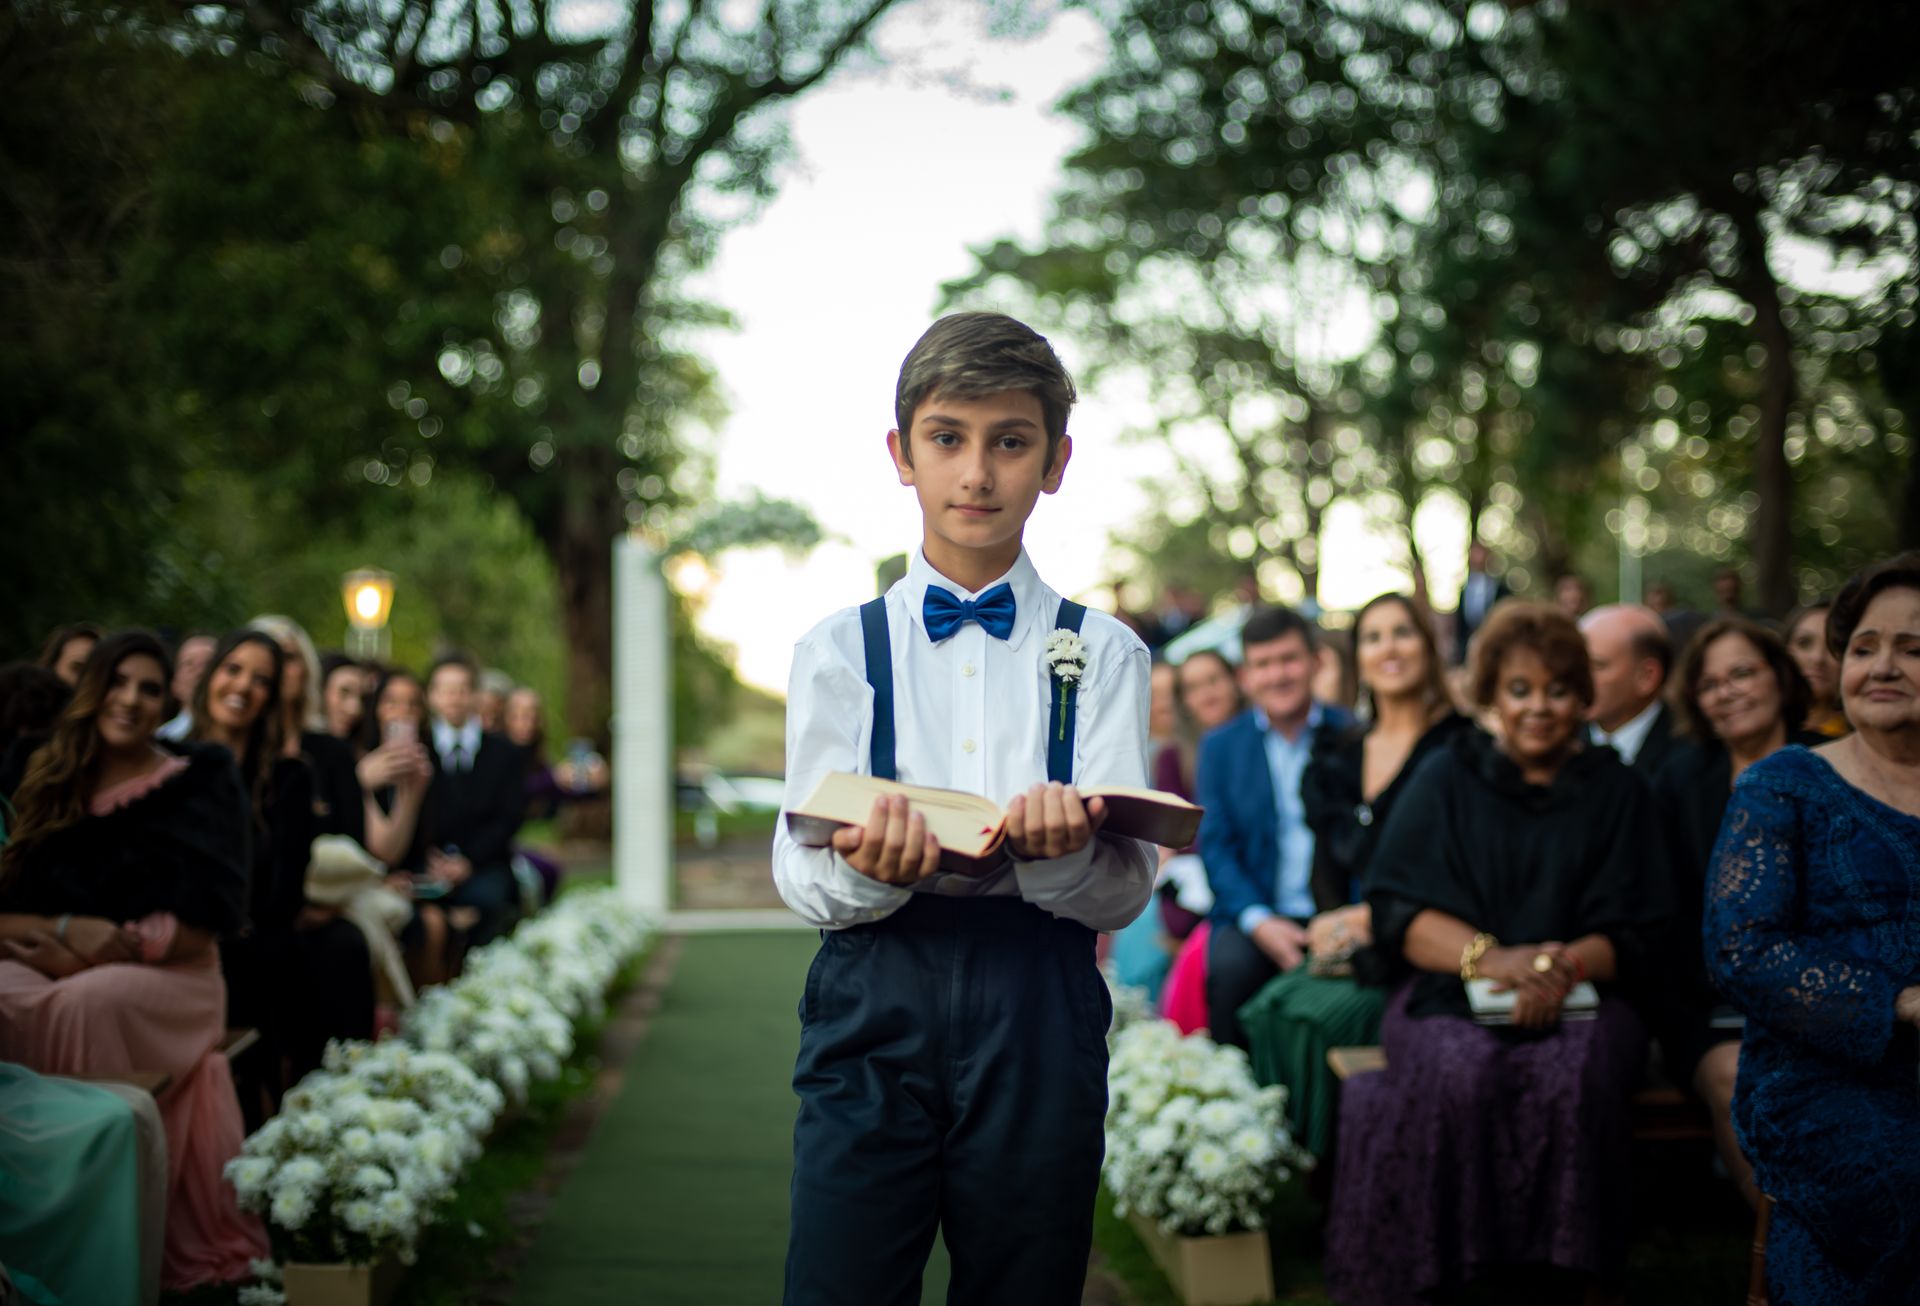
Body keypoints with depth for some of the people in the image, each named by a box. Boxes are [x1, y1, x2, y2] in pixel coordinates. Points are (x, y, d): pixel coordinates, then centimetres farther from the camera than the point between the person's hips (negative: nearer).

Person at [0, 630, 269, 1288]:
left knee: (86, 1005, -38)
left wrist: (92, 953, -14)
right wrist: (67, 930, -13)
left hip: (165, 977, -3)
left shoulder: (200, 783, 6)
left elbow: (203, 920, -5)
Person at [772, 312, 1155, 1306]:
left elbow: (1128, 889, 0)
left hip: (1039, 1011, 1)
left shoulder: (1101, 654, 9)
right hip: (875, 1003, 0)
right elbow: (800, 880, 1)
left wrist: (1062, 852, -23)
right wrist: (868, 865, -23)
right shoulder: (839, 650, 9)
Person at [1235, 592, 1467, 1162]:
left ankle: (1328, 1174, -14)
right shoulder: (1338, 756, 17)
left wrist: (1373, 917, -15)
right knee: (1265, 1010, -20)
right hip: (1346, 941, 5)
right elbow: (1326, 862, 15)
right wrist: (1332, 920, -6)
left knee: (1323, 1015, -27)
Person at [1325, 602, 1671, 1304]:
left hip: (1579, 999, 0)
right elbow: (1396, 911, 2)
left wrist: (1564, 966, -15)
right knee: (1462, 1075, -35)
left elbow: (1633, 935, 7)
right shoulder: (1446, 778, 13)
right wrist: (1489, 956, -16)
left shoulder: (1619, 793, 14)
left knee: (1575, 1078, -35)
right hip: (1450, 994, 0)